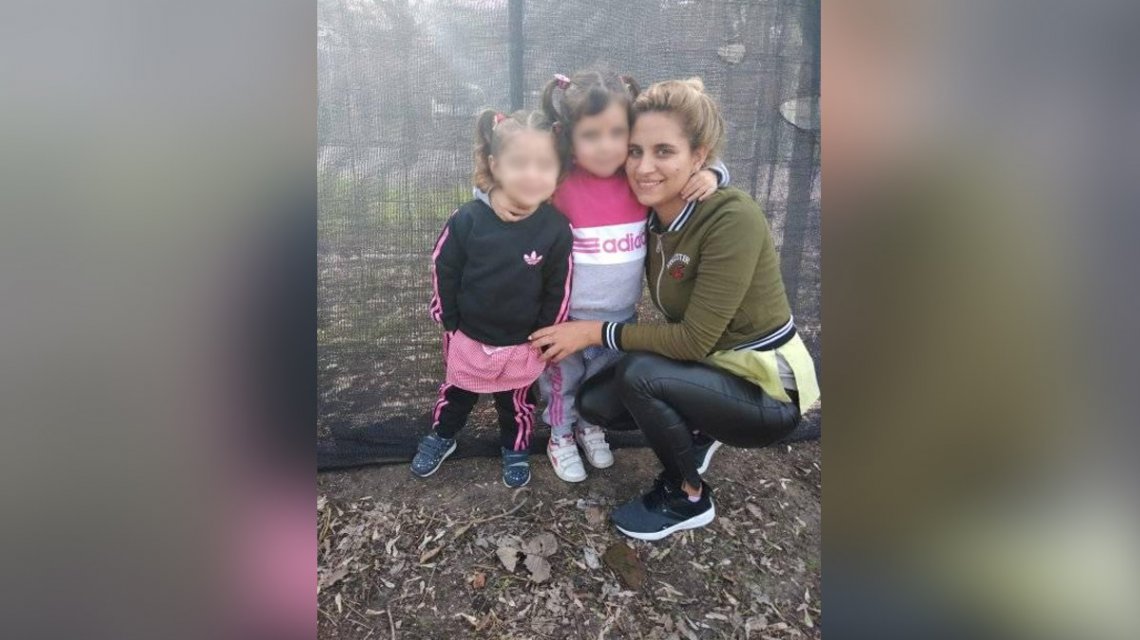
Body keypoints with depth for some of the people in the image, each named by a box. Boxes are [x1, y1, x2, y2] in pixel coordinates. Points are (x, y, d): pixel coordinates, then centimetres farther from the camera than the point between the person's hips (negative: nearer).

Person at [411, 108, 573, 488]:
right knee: (456, 394, 26)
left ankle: (516, 450, 49)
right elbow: (443, 270, -7)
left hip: (523, 345, -1)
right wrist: (449, 323, -2)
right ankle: (441, 437, 52)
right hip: (469, 337, 1)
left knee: (516, 403, 23)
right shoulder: (468, 220, -21)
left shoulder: (556, 229, -20)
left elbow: (558, 291, -9)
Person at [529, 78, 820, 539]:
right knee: (593, 401, -6)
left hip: (769, 391, -6)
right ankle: (694, 436, 17)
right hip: (712, 371, 7)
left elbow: (694, 339, -26)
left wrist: (595, 332, -20)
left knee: (638, 372, -26)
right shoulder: (651, 213, -5)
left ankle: (689, 499, -1)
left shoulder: (732, 217, -27)